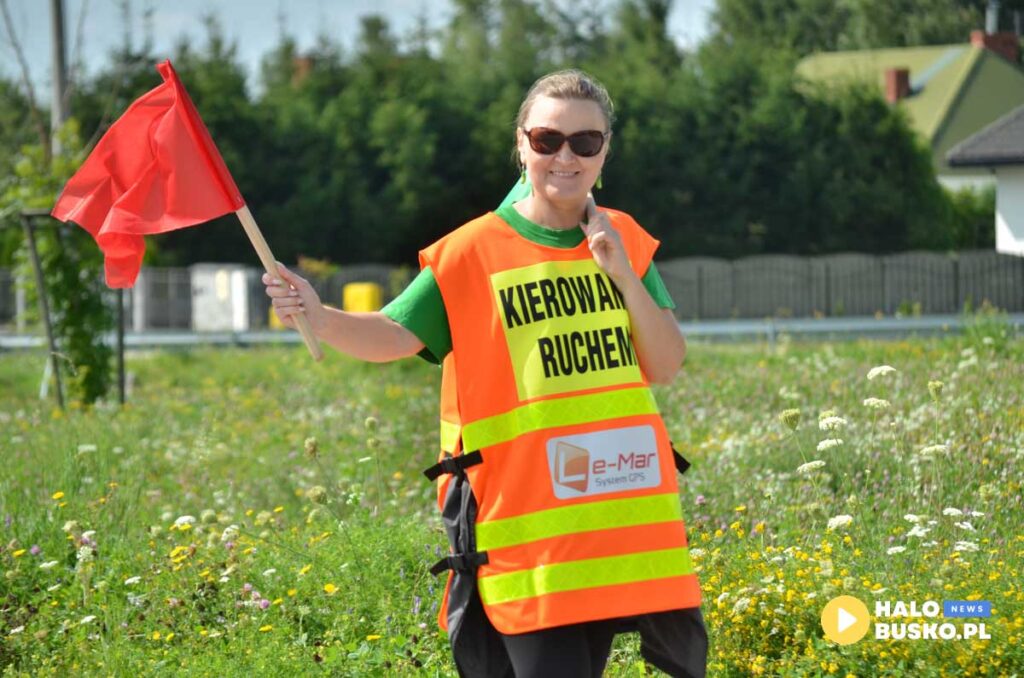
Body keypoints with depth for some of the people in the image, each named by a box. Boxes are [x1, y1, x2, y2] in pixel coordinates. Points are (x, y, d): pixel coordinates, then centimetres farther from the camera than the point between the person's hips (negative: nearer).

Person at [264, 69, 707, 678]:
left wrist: (625, 279, -10)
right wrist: (320, 317, -25)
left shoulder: (625, 242, 8)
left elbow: (666, 369, 4)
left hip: (621, 513, 4)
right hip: (525, 523, -4)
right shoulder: (474, 254, -3)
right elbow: (394, 335, -6)